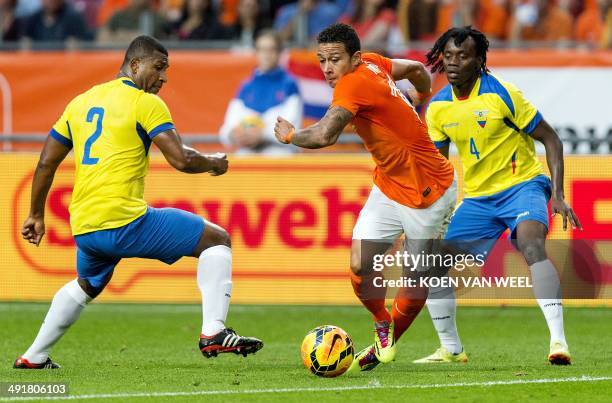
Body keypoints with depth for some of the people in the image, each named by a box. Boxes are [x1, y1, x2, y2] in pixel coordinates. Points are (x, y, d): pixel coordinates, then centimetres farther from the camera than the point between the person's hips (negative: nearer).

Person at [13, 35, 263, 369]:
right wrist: (214, 164, 8)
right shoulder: (146, 103, -4)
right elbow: (180, 159, -12)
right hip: (125, 222, -7)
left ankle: (34, 357, 35)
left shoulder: (80, 101, 17)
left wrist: (36, 214, 29)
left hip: (83, 228, 7)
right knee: (217, 240, 2)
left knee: (85, 287, 37)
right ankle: (213, 333, -11)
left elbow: (46, 163, 20)